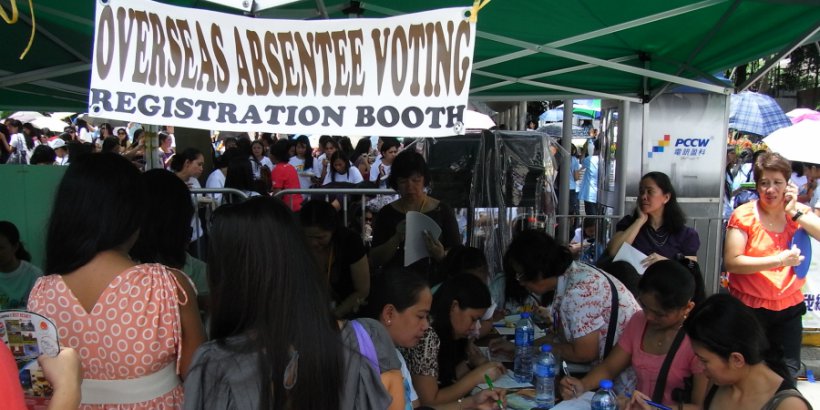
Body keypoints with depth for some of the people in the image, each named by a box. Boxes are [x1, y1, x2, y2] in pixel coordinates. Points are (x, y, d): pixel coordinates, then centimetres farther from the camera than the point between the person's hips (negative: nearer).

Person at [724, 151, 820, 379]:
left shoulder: (799, 212, 1)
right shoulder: (744, 215, -11)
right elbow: (731, 262, -19)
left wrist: (795, 213, -18)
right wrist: (779, 260, -23)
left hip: (789, 307, 4)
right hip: (750, 308, -3)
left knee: (788, 374, 12)